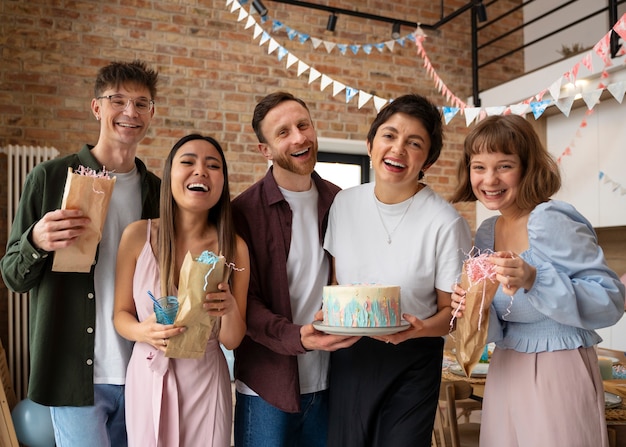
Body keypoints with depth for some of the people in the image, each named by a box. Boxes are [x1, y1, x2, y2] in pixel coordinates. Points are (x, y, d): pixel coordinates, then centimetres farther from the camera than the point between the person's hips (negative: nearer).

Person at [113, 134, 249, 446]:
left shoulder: (234, 248, -9)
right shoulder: (137, 235, -10)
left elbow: (232, 340, -4)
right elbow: (121, 314, -1)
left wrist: (230, 310, -25)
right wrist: (143, 332, -22)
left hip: (206, 382, 0)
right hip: (148, 378, 0)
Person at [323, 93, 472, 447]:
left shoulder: (446, 223, -16)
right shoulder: (345, 202, -3)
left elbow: (452, 311, -7)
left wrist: (420, 328, -26)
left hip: (412, 363, -3)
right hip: (347, 356, 4)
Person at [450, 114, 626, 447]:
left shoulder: (551, 221, -17)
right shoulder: (486, 234, 4)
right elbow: (500, 328, 10)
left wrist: (534, 281, -31)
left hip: (558, 372, -6)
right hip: (505, 371, 7)